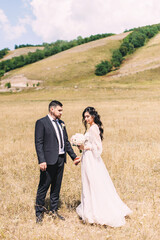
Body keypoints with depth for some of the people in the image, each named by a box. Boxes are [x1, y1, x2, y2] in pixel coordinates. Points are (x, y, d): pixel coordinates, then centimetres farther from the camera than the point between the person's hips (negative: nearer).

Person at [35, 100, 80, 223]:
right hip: (49, 160, -7)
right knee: (43, 187, 1)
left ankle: (54, 211, 27)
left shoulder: (61, 123, 15)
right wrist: (41, 161, -19)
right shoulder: (41, 123, -6)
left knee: (56, 187, 14)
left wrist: (74, 156, 14)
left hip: (61, 159, 7)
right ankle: (39, 213, 14)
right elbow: (38, 143, -12)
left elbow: (66, 142, 18)